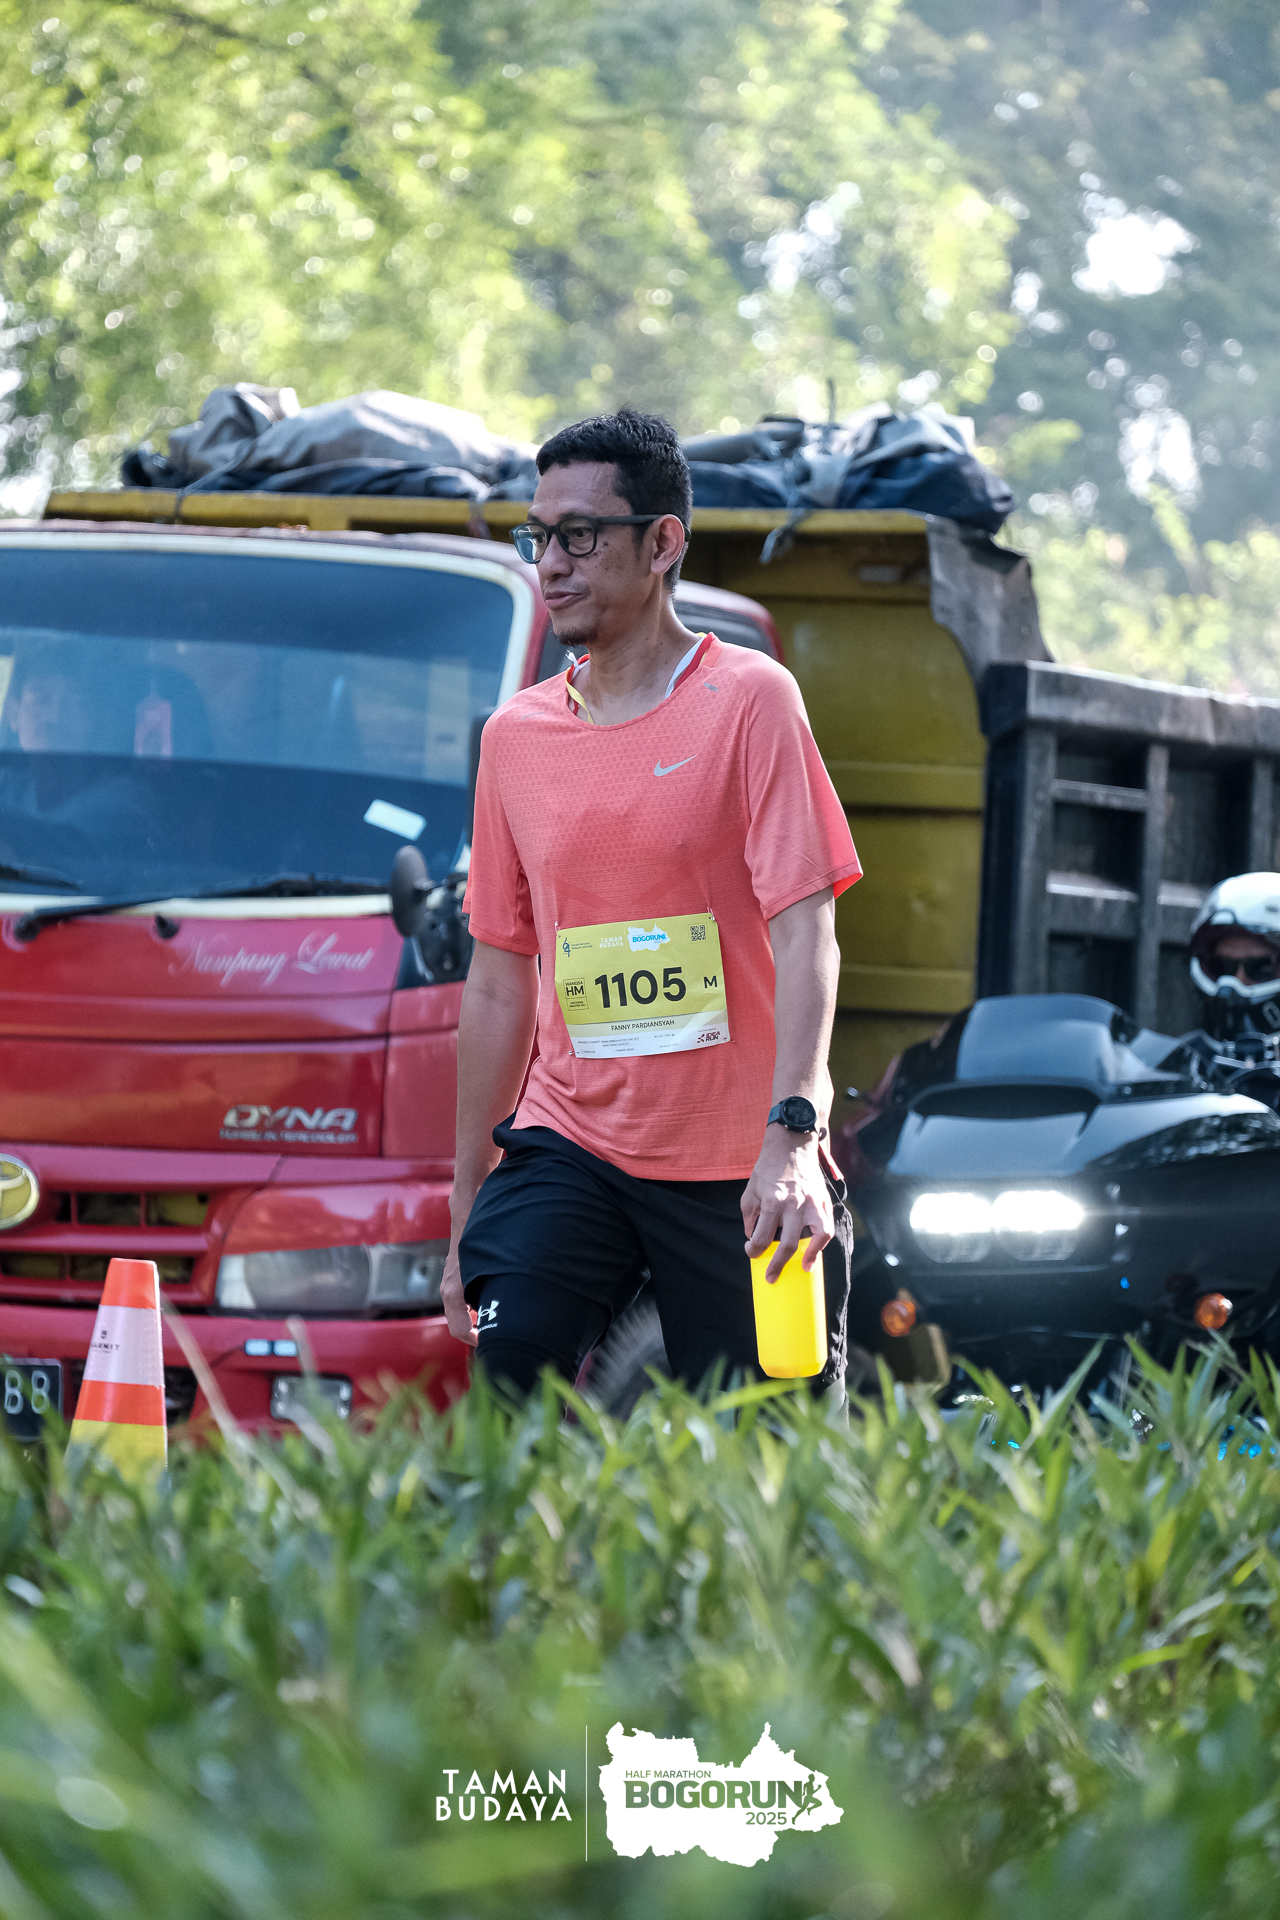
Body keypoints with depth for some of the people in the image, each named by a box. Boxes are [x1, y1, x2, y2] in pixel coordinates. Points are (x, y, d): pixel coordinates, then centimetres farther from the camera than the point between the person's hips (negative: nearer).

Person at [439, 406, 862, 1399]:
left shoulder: (750, 700, -4)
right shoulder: (515, 734, 11)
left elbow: (804, 938, -12)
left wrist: (791, 1138, -26)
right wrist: (466, 1209, 15)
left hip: (741, 1171, -3)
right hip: (566, 1141, 3)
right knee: (510, 1360, -22)